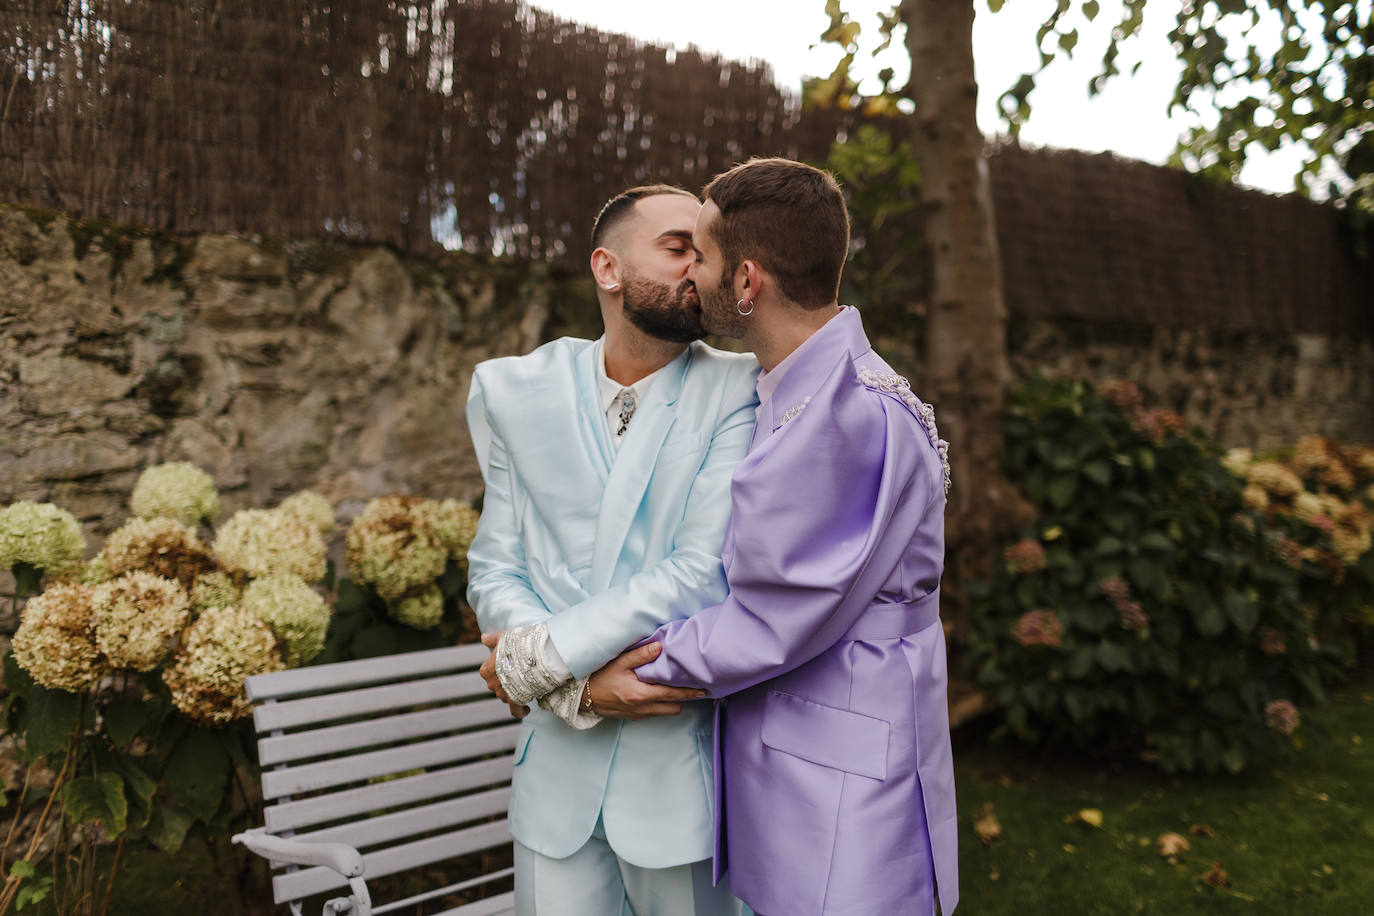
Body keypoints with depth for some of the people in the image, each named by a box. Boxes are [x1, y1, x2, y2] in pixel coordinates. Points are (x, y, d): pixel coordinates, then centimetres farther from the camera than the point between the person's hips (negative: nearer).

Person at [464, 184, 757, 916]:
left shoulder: (738, 390, -6)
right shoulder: (516, 392, 3)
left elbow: (706, 572, -15)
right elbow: (493, 571, 0)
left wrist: (539, 658, -14)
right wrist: (578, 688, -16)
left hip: (681, 762, -2)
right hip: (557, 767, 2)